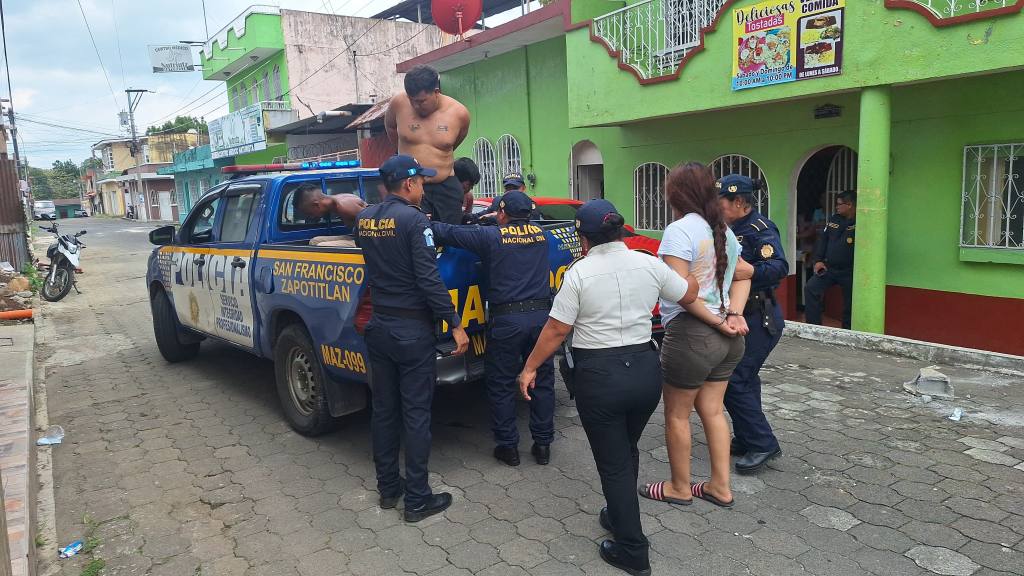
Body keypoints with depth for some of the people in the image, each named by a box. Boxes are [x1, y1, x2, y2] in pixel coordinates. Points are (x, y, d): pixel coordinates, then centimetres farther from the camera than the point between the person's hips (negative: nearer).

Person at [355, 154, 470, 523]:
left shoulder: (364, 219, 6)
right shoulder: (413, 220, -15)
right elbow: (429, 280, -20)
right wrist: (455, 324, -15)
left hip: (378, 327, 7)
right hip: (412, 330, -7)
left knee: (383, 410, 15)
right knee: (416, 415, 1)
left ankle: (387, 489, 27)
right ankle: (417, 500, 10)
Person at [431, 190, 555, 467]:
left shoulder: (491, 235, -6)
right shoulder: (540, 234, 7)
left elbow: (448, 233, -2)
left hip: (506, 319, -4)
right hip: (541, 316, 4)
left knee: (501, 384, 10)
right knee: (542, 381, 14)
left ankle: (508, 446, 18)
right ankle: (543, 444, 22)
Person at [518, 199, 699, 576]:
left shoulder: (580, 273, -13)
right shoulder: (650, 264, -2)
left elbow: (556, 330, -11)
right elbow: (689, 294, 12)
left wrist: (530, 368, 1)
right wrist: (692, 276, 34)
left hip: (600, 377, -5)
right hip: (645, 371, 5)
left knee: (613, 462, 9)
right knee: (628, 451, 25)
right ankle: (620, 517, 41)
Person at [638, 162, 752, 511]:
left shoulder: (680, 230, -16)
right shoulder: (723, 230, 11)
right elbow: (744, 274, 18)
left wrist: (717, 321, -15)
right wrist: (734, 314, 3)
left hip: (691, 334, -8)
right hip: (727, 338, 8)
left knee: (677, 415, 8)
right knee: (712, 411, 17)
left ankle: (679, 488, 22)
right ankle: (720, 486, 26)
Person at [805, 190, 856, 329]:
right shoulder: (834, 219, 8)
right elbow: (823, 239, 11)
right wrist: (818, 260, 2)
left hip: (849, 272, -5)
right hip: (828, 267, 5)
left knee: (849, 304, 5)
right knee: (810, 288, -10)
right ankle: (813, 326, -4)